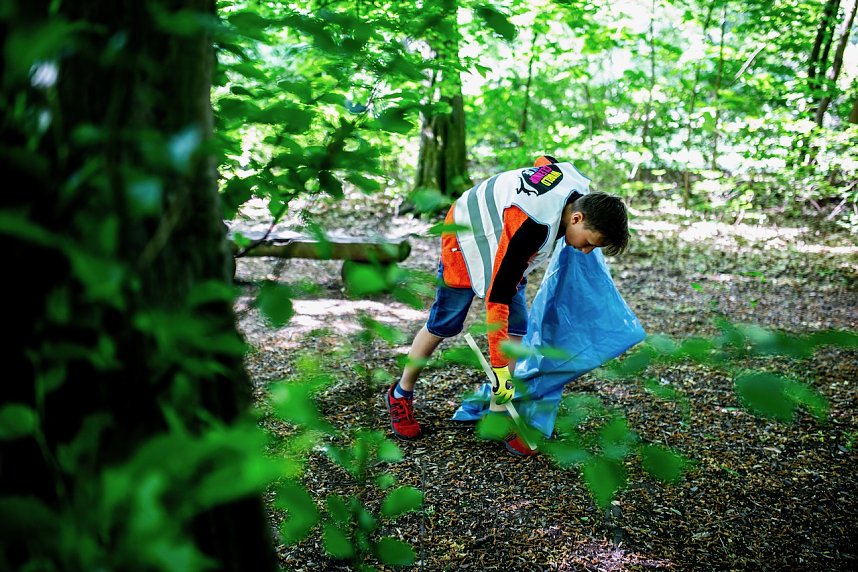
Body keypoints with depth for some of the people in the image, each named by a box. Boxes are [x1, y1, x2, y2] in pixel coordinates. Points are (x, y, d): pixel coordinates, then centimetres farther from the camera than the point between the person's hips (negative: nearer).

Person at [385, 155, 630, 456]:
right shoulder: (531, 227, -42)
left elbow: (544, 160, 6)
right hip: (468, 236, -7)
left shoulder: (579, 184, -18)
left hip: (503, 242, 8)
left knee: (516, 330, -2)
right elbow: (498, 298, -38)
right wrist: (499, 369, -34)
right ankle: (401, 395, 25)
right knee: (444, 326, 3)